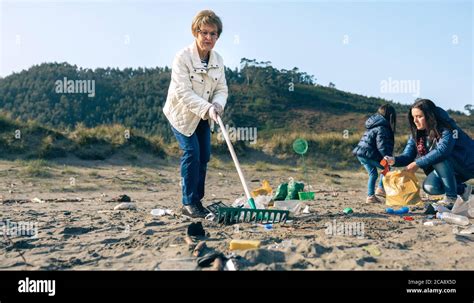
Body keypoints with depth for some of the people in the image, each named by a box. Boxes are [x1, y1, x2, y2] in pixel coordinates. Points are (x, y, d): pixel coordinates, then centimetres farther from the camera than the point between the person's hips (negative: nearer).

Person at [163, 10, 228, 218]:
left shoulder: (218, 60, -4)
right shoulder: (182, 57, -22)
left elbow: (221, 89, -2)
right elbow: (183, 93, -29)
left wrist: (217, 104, -24)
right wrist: (207, 108, -39)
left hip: (203, 115, 6)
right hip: (181, 113, -6)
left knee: (204, 155, 5)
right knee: (191, 152, -16)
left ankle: (197, 200, 19)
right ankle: (188, 203, -5)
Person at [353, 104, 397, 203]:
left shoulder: (374, 126, 20)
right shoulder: (382, 128, -10)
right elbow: (381, 145, -19)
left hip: (360, 153, 9)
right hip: (368, 154, -9)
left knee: (373, 174, 15)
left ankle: (370, 196, 14)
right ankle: (380, 188, 5)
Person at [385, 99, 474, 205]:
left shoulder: (447, 129, -25)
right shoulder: (417, 133, -4)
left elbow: (442, 150, -42)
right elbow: (408, 156, -10)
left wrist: (418, 163, -41)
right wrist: (394, 160, -31)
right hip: (447, 168, 7)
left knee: (440, 158, -33)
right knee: (429, 187, -19)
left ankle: (451, 197, -21)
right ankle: (463, 189, 11)